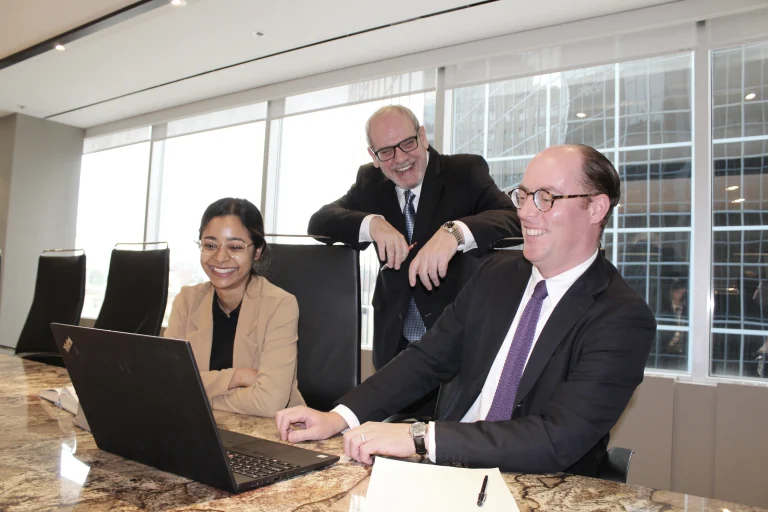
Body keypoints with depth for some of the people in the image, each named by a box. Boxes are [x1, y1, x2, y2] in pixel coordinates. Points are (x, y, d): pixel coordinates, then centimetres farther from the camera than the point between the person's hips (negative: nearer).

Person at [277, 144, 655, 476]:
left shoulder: (623, 318, -14)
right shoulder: (495, 276, 4)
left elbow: (559, 439, -24)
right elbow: (429, 358, 2)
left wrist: (419, 437, -30)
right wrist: (340, 417, -11)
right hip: (446, 470, 5)